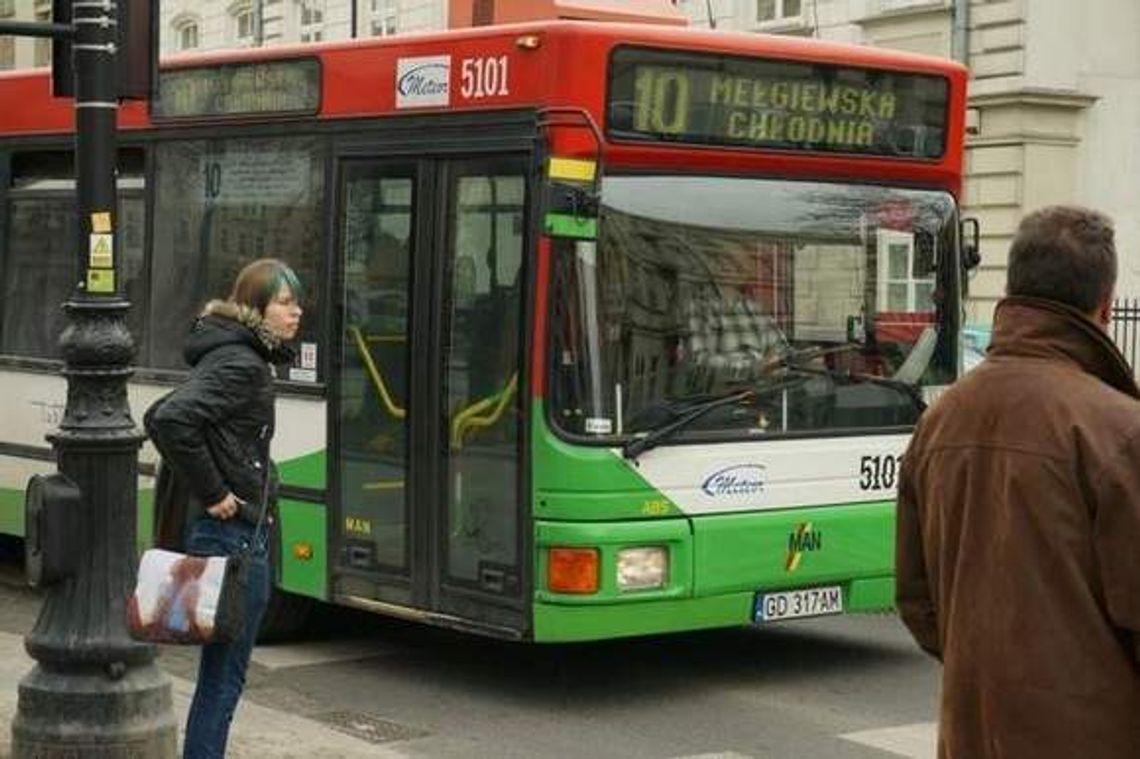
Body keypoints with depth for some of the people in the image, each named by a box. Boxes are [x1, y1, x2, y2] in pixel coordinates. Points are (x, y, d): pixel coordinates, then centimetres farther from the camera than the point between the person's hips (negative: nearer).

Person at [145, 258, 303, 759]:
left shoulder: (244, 359, 14)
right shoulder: (241, 365, -16)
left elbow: (162, 416, 22)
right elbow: (169, 420, -29)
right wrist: (213, 493, -21)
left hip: (226, 532, 10)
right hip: (235, 535, -10)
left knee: (222, 673, 16)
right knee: (224, 674, -3)